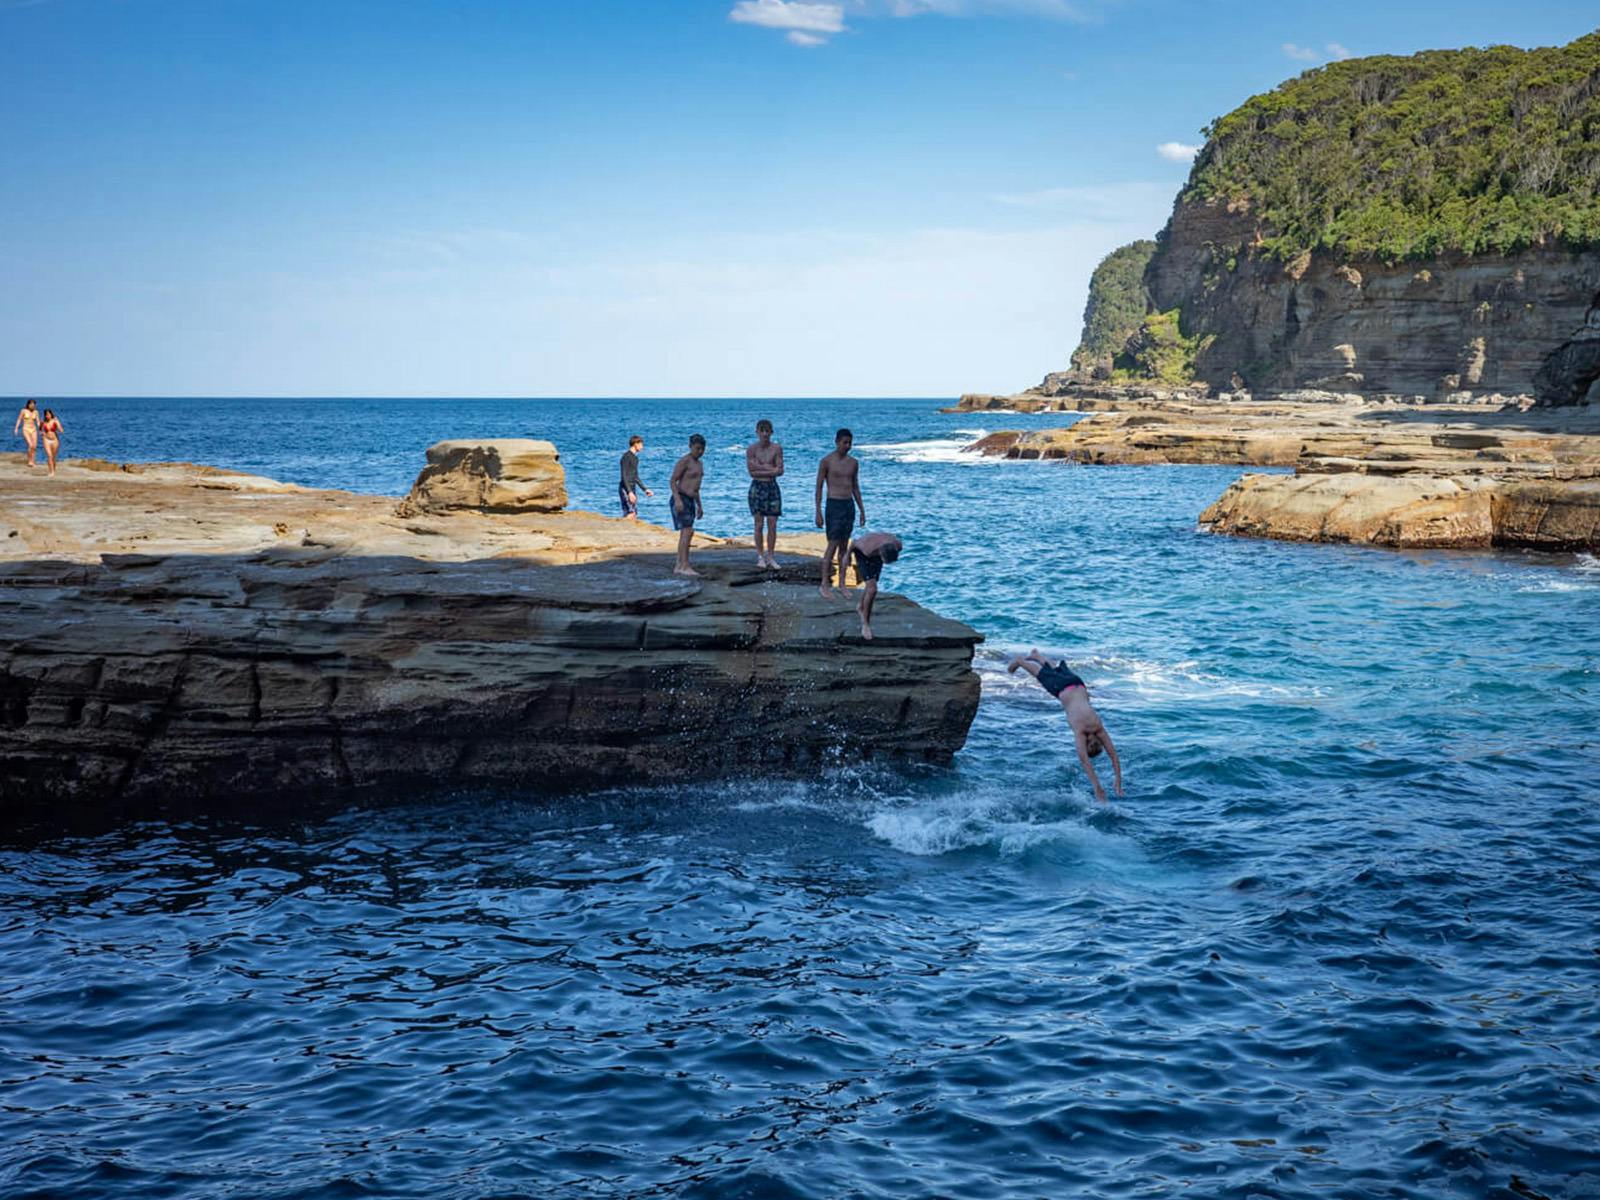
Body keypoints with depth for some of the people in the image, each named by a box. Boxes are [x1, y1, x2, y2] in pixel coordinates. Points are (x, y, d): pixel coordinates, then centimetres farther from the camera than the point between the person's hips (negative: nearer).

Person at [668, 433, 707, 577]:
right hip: (681, 499, -9)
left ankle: (678, 567, 10)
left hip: (690, 501, 9)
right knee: (687, 531, -17)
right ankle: (685, 566, -22)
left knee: (685, 533, 7)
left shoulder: (698, 463, 17)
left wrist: (699, 505, 25)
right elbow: (672, 481, -14)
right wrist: (677, 499, -25)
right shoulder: (684, 461, -10)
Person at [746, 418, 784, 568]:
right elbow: (752, 472, -10)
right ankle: (760, 557, 9)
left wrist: (762, 470, -15)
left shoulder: (777, 448, 1)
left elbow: (780, 471, -6)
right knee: (759, 524, 1)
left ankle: (770, 557, 9)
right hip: (757, 487, -1)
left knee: (772, 525, 0)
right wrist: (771, 468, -11)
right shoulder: (751, 449, -3)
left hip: (772, 487, 1)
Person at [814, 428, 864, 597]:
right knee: (833, 545, -8)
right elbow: (819, 487, -5)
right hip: (834, 505, -5)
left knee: (844, 545, 7)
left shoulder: (853, 463, 10)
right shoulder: (827, 461, -6)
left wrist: (862, 510, 14)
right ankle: (824, 584, -4)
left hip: (849, 505, 5)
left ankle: (842, 583, 11)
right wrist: (818, 512, -9)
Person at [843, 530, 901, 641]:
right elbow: (854, 542, -23)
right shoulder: (868, 548, -45)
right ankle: (866, 624, -1)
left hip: (876, 554, 5)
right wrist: (848, 555, -2)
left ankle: (861, 606, 51)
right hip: (861, 552, -5)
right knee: (872, 589, -16)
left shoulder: (898, 545, -33)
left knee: (871, 585, 19)